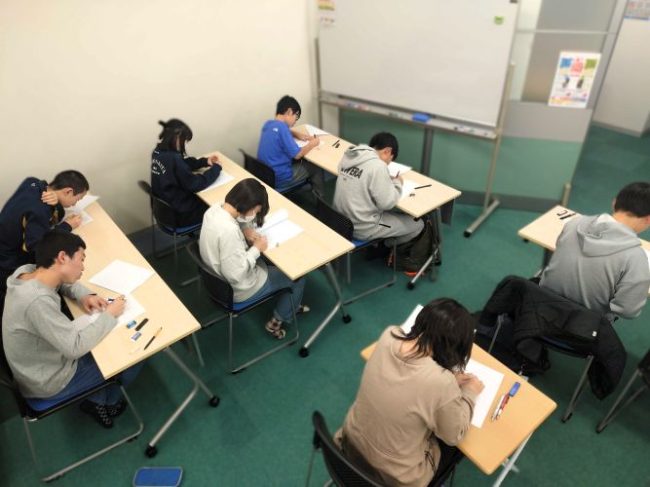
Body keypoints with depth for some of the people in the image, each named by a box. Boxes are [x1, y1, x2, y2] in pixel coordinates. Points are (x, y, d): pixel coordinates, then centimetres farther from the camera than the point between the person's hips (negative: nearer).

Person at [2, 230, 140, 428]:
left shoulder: (27, 271, -12)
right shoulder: (38, 301, -38)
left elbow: (64, 282, 9)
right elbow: (76, 347, -33)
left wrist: (84, 295, -10)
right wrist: (109, 315, -22)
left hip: (43, 360, 8)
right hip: (48, 382, -8)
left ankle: (96, 398, 29)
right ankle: (103, 401, 30)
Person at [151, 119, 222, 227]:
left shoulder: (158, 151, -2)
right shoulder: (173, 158, -30)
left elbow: (184, 163, 13)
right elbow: (195, 184, -23)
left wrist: (205, 161, 1)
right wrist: (216, 168, -11)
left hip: (164, 207, 8)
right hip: (178, 213, -8)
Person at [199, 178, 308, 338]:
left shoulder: (214, 209, -11)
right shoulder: (229, 231, -38)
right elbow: (235, 275, -31)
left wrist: (244, 229, -7)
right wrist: (256, 249, -21)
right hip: (237, 289, -8)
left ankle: (290, 305, 40)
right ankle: (277, 321, 24)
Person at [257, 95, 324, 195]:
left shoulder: (268, 124, 3)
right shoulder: (281, 127, -23)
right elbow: (297, 154, -20)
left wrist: (298, 134, 12)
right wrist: (312, 144, -3)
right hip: (278, 179, -8)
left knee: (303, 162, 28)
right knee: (316, 167, 12)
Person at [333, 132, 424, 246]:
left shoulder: (349, 156, 1)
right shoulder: (377, 166, -22)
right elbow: (387, 203, -19)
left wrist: (387, 181, 7)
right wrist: (397, 184, -1)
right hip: (363, 228, -8)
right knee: (417, 224, 9)